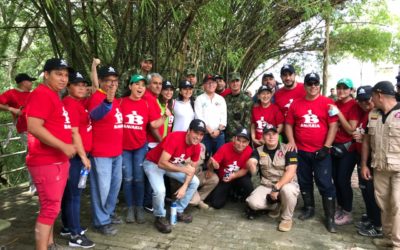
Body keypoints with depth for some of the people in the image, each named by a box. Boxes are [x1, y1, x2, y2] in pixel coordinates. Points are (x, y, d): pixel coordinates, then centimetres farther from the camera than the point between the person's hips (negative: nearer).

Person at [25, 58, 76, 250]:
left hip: (59, 161, 10)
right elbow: (34, 128, -24)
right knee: (50, 208, -4)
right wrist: (64, 146, -21)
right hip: (46, 162, -10)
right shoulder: (41, 94, -15)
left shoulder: (54, 96, 15)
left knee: (53, 206, 18)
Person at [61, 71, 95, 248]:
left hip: (80, 153, 9)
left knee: (70, 191, 17)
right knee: (74, 193, -3)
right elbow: (74, 133, -16)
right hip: (74, 155, -9)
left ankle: (68, 227, 30)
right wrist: (83, 156, -14)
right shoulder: (70, 104, -14)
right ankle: (75, 235, 5)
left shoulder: (81, 102, 11)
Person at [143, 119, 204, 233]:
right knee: (160, 190, -30)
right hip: (153, 163, -7)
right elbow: (162, 163, -39)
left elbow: (192, 168, -2)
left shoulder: (196, 146, -13)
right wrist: (183, 169, -38)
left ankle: (179, 211, 14)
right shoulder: (174, 138, -35)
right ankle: (160, 217, -1)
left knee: (195, 182, 1)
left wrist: (184, 186, -14)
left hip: (173, 164, 7)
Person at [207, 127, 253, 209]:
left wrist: (234, 176, -32)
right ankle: (229, 192, 21)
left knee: (247, 181, -35)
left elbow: (245, 170, -13)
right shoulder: (225, 148, -24)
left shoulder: (249, 151, -21)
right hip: (223, 179, 0)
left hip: (239, 178, 0)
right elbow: (211, 164, -26)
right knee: (216, 204, -13)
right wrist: (212, 165, -51)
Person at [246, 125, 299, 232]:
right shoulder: (258, 151, 0)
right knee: (253, 203, -22)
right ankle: (276, 205, 11)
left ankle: (287, 218, -8)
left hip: (287, 184, -3)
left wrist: (276, 187, -27)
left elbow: (290, 172, -19)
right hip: (266, 186, 3)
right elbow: (251, 162, -20)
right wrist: (250, 165, -46)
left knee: (287, 190, -38)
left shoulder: (288, 150, -9)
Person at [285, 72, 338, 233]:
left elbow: (333, 126, -6)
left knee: (325, 184, -1)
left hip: (321, 151, -3)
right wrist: (291, 141, -3)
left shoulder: (327, 103, -4)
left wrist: (326, 147, -11)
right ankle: (309, 208, 32)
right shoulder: (296, 104, 5)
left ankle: (330, 217, 10)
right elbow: (289, 124, 10)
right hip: (301, 151, 3)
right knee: (304, 182, 14)